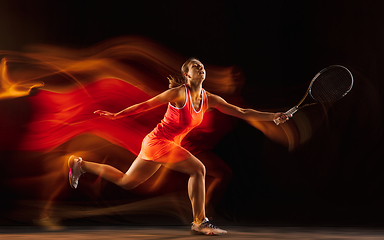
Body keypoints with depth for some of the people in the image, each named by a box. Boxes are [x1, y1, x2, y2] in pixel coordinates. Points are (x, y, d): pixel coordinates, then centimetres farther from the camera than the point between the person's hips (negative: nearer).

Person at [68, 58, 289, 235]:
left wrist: (273, 116, -5)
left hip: (161, 145, 8)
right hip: (158, 141, -7)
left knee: (126, 182, 14)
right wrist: (116, 115, -8)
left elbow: (241, 112, 1)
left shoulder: (209, 99, 3)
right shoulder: (179, 93, -16)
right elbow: (146, 105, -10)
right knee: (198, 168, -16)